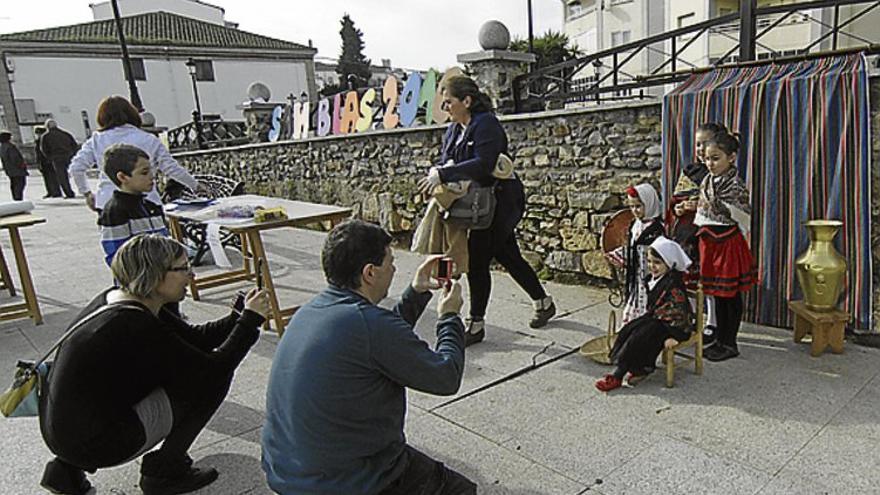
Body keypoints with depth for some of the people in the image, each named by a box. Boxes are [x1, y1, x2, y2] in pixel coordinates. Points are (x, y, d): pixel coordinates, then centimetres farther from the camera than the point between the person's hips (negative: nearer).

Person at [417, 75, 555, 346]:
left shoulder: (486, 124, -17)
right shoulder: (454, 130, 10)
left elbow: (482, 165, -29)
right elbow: (446, 161, 8)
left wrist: (443, 174, -31)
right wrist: (438, 171, -16)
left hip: (500, 201, -9)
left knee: (476, 260, -8)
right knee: (509, 257, 17)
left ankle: (476, 324, 5)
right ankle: (544, 303, 34)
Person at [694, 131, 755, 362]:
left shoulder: (736, 186, -14)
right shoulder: (706, 182, 7)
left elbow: (742, 220, -14)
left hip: (729, 243, -7)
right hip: (709, 242, 7)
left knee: (731, 295, 4)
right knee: (717, 294, 15)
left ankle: (730, 344, 15)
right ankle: (720, 339, 26)